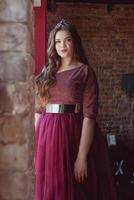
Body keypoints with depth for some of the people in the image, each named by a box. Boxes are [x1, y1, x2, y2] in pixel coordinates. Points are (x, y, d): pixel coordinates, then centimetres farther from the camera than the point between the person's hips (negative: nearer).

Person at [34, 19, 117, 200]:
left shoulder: (85, 72, -4)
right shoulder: (48, 72, 12)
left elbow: (89, 115, -12)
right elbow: (42, 108, 13)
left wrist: (82, 156, -19)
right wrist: (38, 145, 7)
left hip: (72, 133, -5)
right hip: (47, 135, 5)